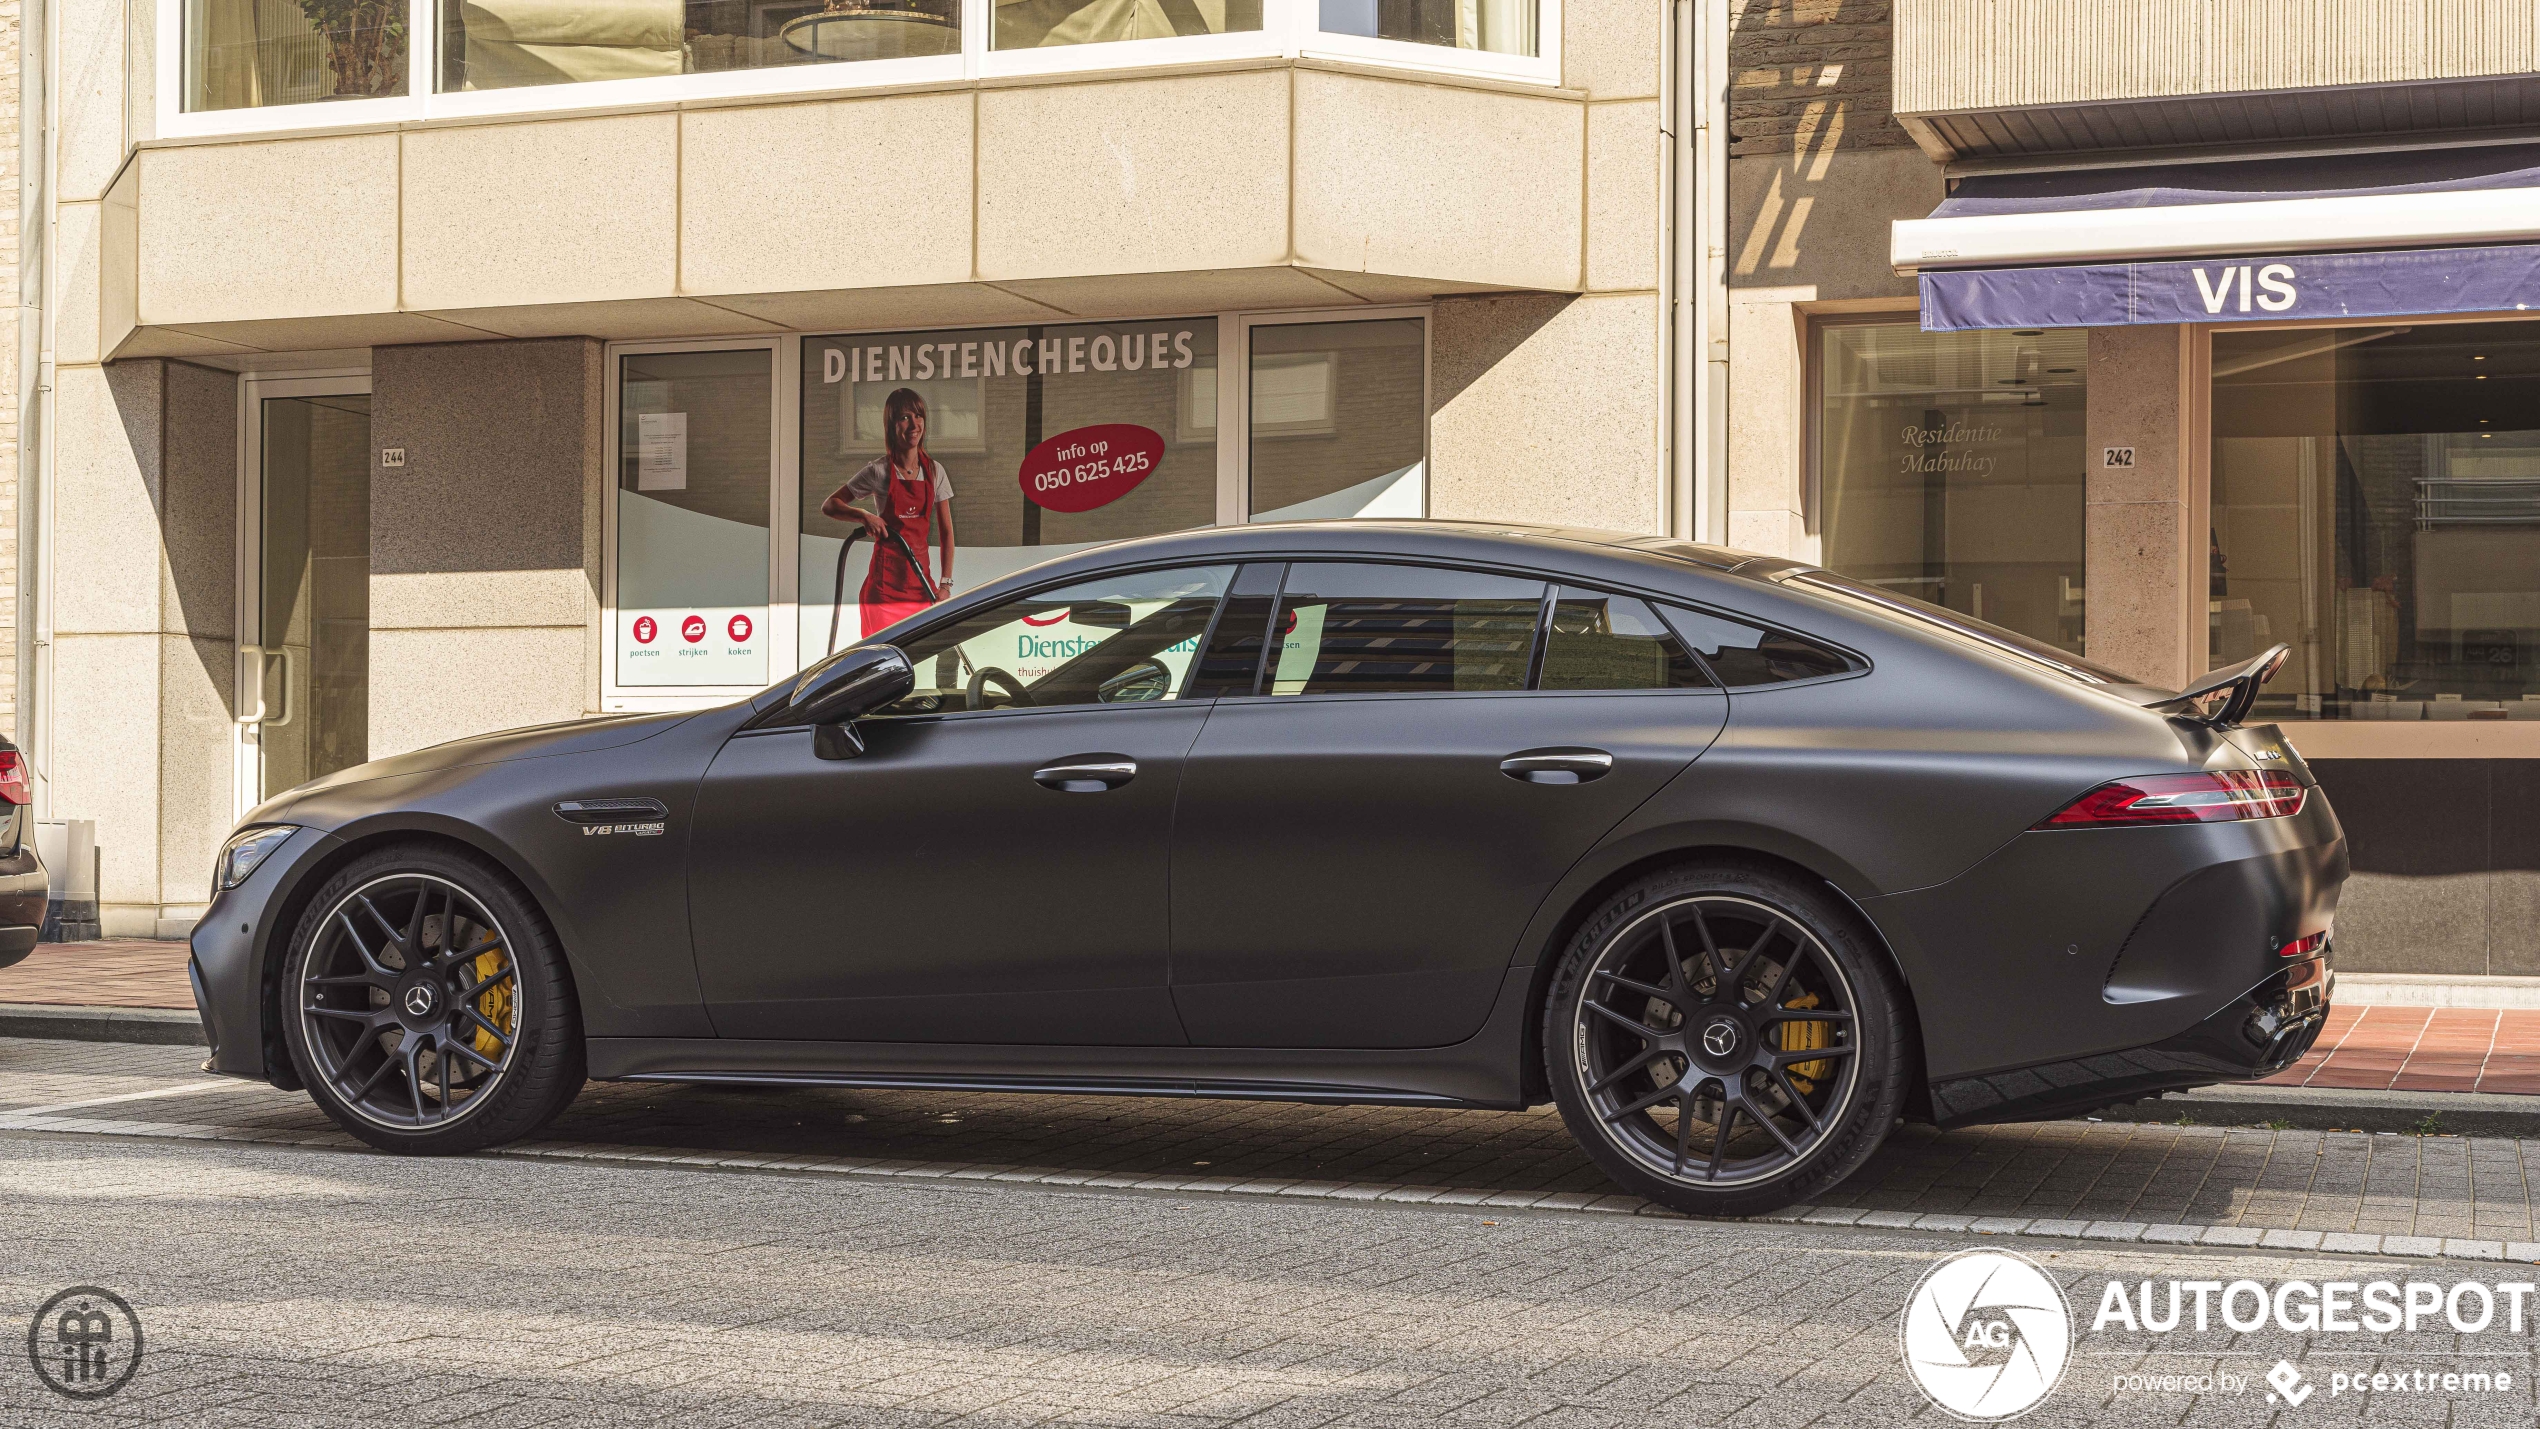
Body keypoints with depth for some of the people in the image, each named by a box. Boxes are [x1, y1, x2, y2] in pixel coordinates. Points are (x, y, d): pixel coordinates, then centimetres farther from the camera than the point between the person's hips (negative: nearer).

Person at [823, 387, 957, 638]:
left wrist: (945, 583, 2)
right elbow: (829, 505, -1)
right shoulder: (879, 471, -4)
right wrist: (864, 516, -20)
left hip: (920, 580, 4)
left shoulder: (934, 471, 7)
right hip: (885, 583, -4)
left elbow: (946, 532, 10)